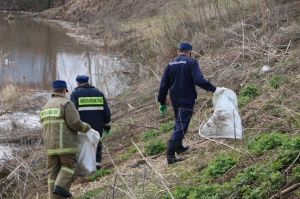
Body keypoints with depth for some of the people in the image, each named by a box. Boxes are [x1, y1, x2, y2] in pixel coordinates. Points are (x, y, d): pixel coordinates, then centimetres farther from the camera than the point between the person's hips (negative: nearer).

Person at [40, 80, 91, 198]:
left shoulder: (46, 106, 16)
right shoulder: (66, 104, -7)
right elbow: (75, 123, -15)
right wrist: (86, 127, 5)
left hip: (50, 144, 6)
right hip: (65, 143, -6)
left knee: (53, 171, 8)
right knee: (69, 165, 8)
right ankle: (61, 186, -11)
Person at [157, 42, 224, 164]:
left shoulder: (170, 64, 9)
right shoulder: (191, 62, -8)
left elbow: (163, 85, 9)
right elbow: (198, 80, -22)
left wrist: (162, 102, 14)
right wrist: (214, 89, -19)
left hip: (174, 99, 6)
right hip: (187, 99, -6)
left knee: (179, 122, 25)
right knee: (181, 126, -7)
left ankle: (179, 147, 37)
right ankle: (170, 154, -14)